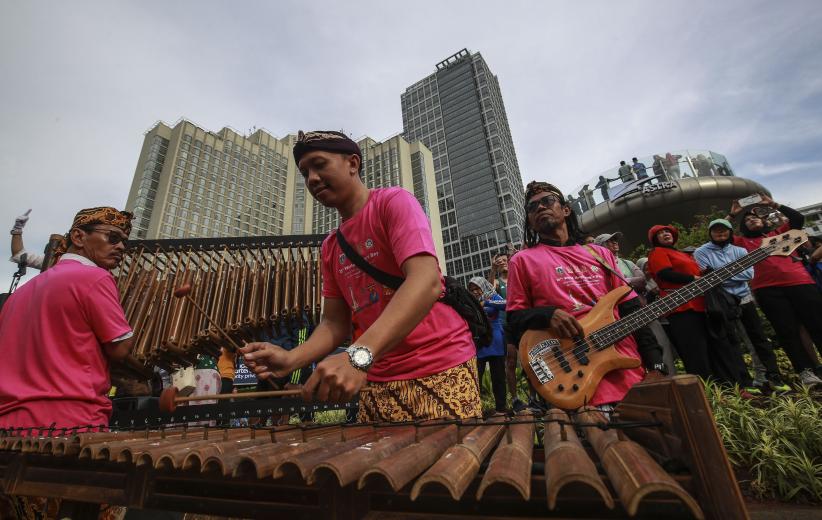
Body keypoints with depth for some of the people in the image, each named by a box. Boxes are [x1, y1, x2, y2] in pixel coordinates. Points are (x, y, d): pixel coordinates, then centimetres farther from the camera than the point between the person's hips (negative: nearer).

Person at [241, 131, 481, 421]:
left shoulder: (393, 201, -8)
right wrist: (291, 359, -10)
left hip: (440, 371, -5)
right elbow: (335, 323, 10)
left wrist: (359, 356, -35)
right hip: (380, 382, 6)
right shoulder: (330, 247, 10)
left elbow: (426, 282, -24)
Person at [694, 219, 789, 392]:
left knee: (759, 338, 7)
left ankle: (773, 376, 17)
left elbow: (749, 274, -6)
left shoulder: (739, 251, 8)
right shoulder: (701, 252, -4)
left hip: (744, 298, 4)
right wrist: (736, 275, -14)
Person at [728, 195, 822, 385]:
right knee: (787, 331, -1)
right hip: (767, 290, -1)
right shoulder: (744, 242, 15)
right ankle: (806, 371, 7)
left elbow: (798, 218, 6)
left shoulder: (779, 232, 21)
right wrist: (732, 215, 11)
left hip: (799, 282, 1)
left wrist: (773, 204, 6)